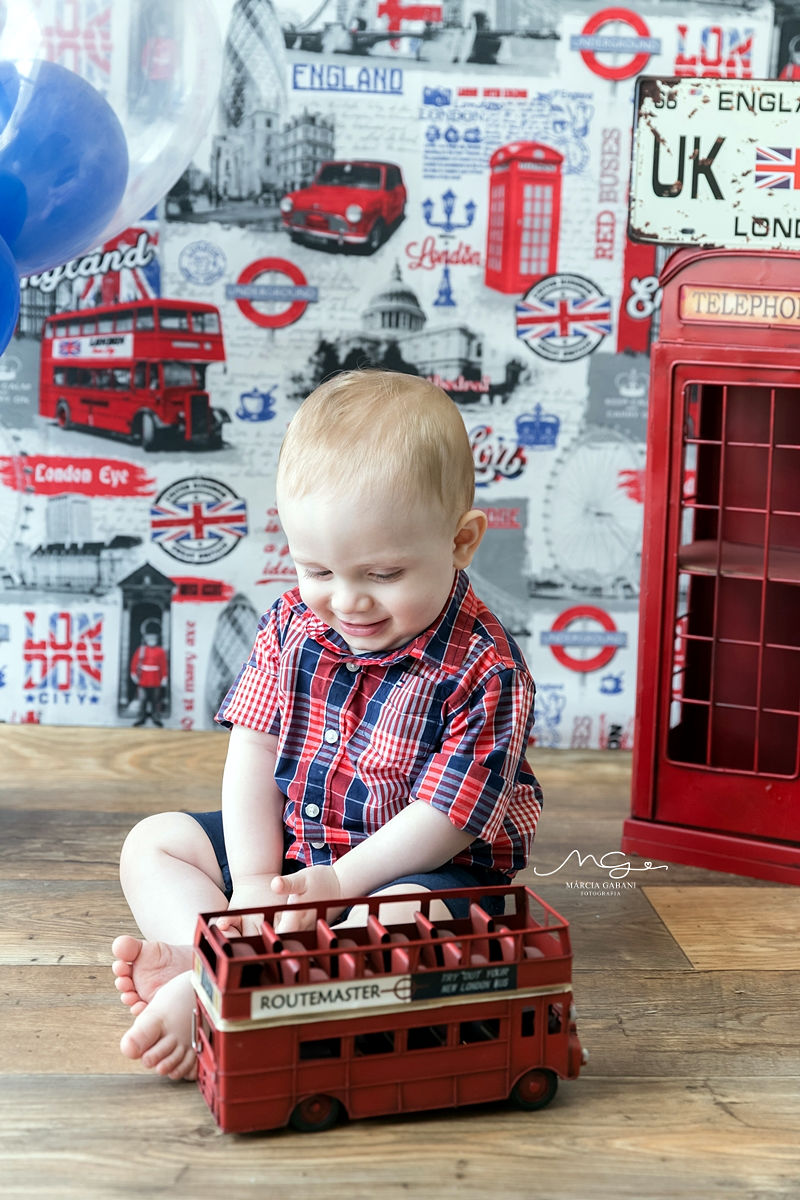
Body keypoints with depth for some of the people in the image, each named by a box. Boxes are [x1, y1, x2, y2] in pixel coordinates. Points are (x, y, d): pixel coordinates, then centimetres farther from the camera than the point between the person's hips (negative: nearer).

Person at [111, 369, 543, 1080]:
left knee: (410, 918, -38)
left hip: (421, 868, -6)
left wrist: (340, 881, -24)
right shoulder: (293, 623, -4)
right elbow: (253, 752, -3)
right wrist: (254, 881, -12)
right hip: (288, 848, 6)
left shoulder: (485, 670, -21)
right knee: (154, 843, 0)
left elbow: (445, 817, -21)